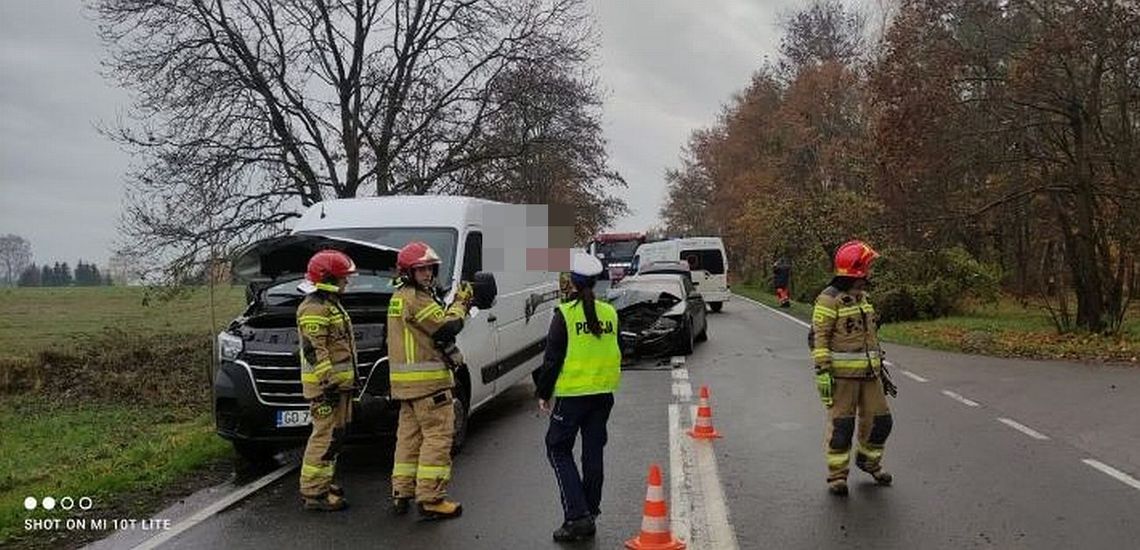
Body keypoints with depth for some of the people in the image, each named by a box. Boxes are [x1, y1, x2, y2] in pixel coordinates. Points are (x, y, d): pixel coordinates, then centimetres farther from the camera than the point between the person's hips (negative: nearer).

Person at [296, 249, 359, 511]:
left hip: (339, 382, 11)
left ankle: (322, 483, 26)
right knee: (326, 436, -9)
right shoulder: (313, 309, -14)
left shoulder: (331, 304, 20)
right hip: (326, 385, -11)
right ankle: (314, 493, -3)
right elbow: (314, 351, -20)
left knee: (334, 435, 15)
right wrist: (328, 382, -23)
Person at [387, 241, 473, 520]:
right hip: (428, 381, -10)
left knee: (409, 436, 15)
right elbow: (448, 327, -17)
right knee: (438, 437, -6)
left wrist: (459, 304, 7)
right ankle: (431, 499, -5)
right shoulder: (417, 298, -14)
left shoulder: (400, 297, 18)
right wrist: (461, 302, -2)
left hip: (406, 382, 10)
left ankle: (401, 494, 22)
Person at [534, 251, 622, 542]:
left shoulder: (565, 314, -12)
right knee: (593, 453, 13)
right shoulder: (609, 313, 5)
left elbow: (552, 358, -10)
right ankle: (589, 515, 20)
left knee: (559, 450, 6)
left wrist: (543, 393, 0)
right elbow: (614, 354, 13)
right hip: (603, 393, 6)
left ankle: (576, 515, -3)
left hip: (572, 394, -5)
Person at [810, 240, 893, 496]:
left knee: (879, 420, 11)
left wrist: (880, 368, 23)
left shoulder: (862, 297, 15)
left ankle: (868, 459, 33)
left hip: (869, 373, 7)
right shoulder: (829, 299, -12)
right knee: (841, 425, -1)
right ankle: (837, 475, 9)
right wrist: (822, 371, -18)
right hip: (842, 374, -7)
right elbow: (818, 337, -14)